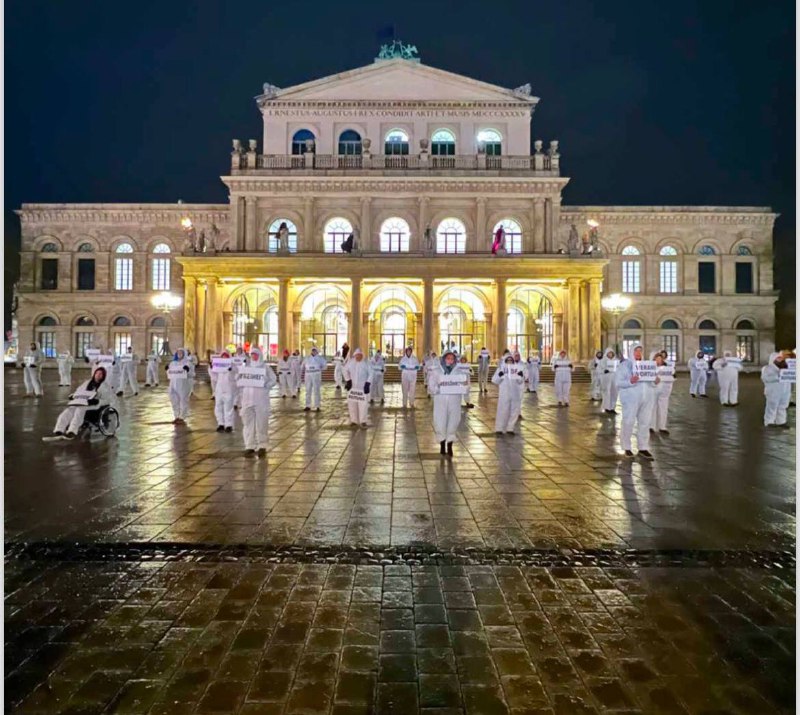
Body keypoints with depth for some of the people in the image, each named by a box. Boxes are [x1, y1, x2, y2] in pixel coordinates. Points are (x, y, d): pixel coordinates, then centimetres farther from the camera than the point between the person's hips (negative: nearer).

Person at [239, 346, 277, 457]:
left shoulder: (265, 367, 6)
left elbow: (273, 380, 1)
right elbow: (238, 380, 12)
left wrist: (265, 384, -17)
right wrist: (242, 383, -10)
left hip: (261, 399, -2)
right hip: (247, 398, 2)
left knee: (261, 423, -2)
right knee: (248, 423, 0)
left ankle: (262, 446, 7)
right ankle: (249, 447, 6)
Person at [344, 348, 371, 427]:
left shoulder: (365, 363, -5)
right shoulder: (350, 362, 2)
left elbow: (370, 374, -1)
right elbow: (345, 370, 14)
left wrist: (367, 383, -10)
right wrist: (347, 380, 7)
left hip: (362, 387, -3)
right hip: (352, 387, 3)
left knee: (363, 404, -8)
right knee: (352, 403, 5)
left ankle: (363, 421, 1)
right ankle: (354, 420, 16)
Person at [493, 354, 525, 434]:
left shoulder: (516, 369, 7)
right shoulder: (501, 368, 0)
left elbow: (520, 381, 7)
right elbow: (494, 381, -3)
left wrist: (521, 376, -13)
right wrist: (499, 376, -22)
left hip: (514, 394, 4)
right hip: (504, 394, -3)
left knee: (513, 411, 7)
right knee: (502, 411, -5)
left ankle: (509, 428, 18)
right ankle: (499, 429, 3)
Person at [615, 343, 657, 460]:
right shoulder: (624, 365, -1)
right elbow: (618, 382, -8)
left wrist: (655, 381, -2)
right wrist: (630, 382, -25)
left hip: (647, 398, 5)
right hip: (631, 398, -5)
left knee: (645, 423, 7)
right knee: (628, 422, -3)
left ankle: (643, 448, 16)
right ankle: (626, 447, 9)